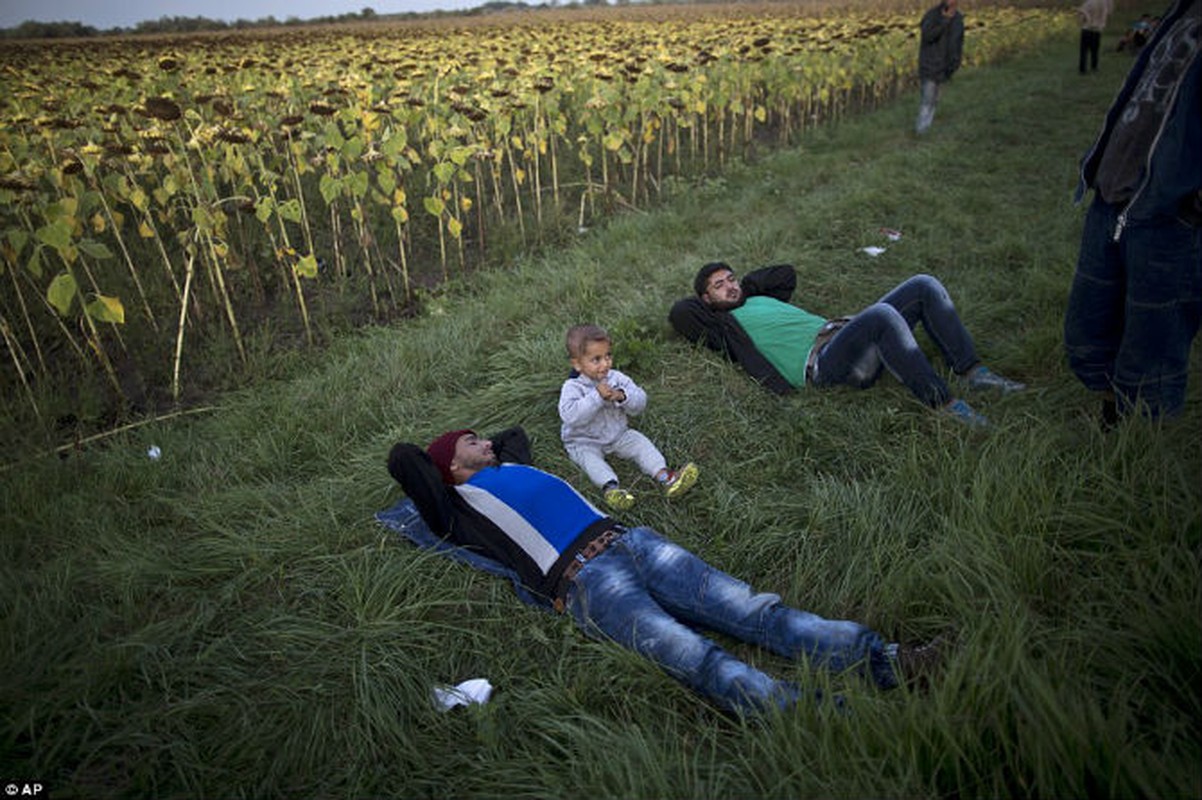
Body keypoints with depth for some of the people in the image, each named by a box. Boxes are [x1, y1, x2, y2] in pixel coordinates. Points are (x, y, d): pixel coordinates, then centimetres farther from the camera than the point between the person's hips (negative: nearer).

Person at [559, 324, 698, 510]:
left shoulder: (616, 378, -3)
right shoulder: (572, 387, -16)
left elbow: (641, 402, -6)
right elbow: (570, 415, -33)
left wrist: (622, 396, -27)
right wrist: (597, 397, -35)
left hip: (618, 434, 4)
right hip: (584, 442, -4)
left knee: (641, 443, -15)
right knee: (589, 459, -31)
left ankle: (664, 476, -29)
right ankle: (610, 487, -51)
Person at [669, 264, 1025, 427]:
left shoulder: (759, 299, 32)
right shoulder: (724, 325, 9)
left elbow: (786, 274, 46)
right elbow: (678, 313, -4)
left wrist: (745, 284, 37)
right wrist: (710, 299, 11)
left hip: (841, 333, 10)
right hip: (820, 360, -10)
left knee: (924, 286, -1)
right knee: (883, 314, -38)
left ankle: (972, 371, -1)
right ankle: (943, 403, -29)